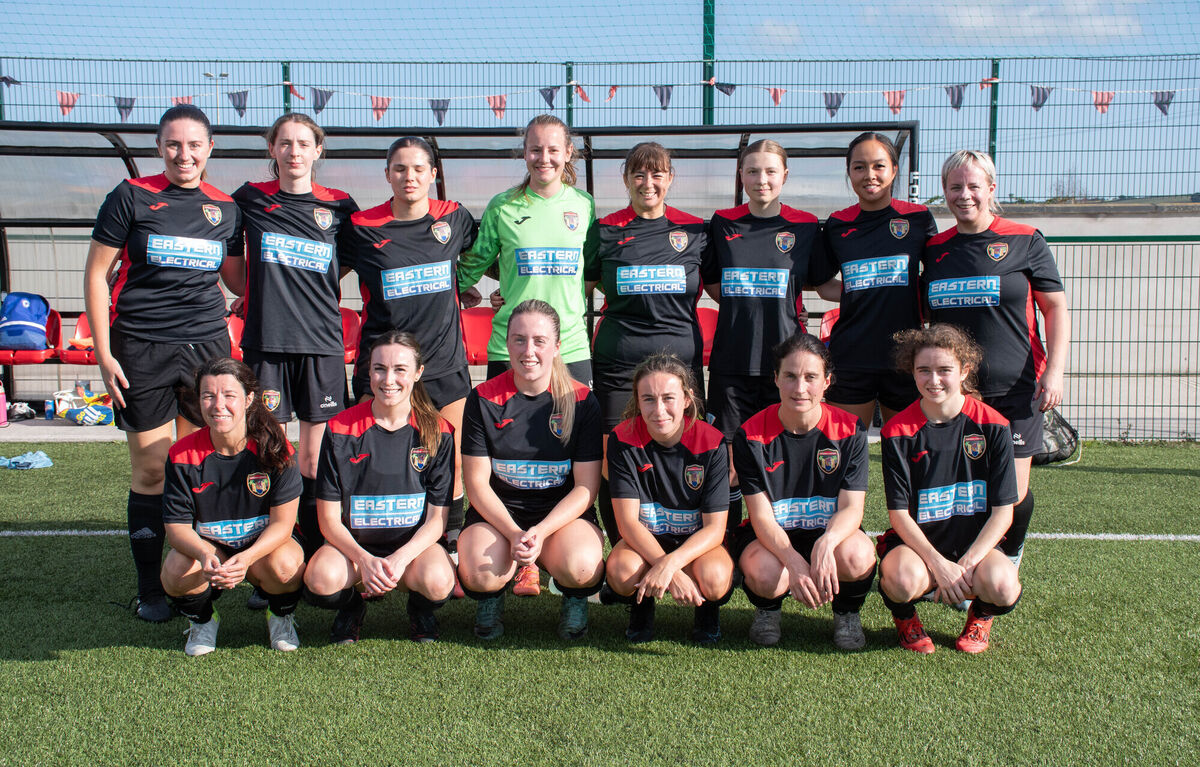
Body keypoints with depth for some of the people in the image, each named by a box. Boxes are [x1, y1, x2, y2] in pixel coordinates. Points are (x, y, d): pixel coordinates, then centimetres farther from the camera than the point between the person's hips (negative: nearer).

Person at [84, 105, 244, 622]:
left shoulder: (225, 207, 9)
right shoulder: (132, 197, -1)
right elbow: (96, 273, 1)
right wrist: (104, 351, -5)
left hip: (207, 343, 3)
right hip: (142, 349, -3)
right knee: (151, 469, 1)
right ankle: (150, 590, 12)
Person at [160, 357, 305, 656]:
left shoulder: (274, 448, -18)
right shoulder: (182, 455, -14)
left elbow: (282, 523, -18)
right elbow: (176, 526, -13)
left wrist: (247, 557, -38)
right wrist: (205, 556, -37)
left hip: (266, 544, -1)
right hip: (206, 546, 1)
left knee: (284, 566, -35)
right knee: (176, 571, -31)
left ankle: (281, 616, 3)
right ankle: (202, 620, 5)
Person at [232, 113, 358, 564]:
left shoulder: (339, 205, 5)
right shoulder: (250, 199, 6)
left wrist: (308, 289, 11)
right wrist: (264, 292, 15)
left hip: (321, 342, 0)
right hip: (265, 341, 0)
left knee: (314, 457, 4)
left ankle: (318, 561, 12)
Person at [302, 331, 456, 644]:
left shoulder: (437, 432, -5)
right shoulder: (341, 430, -6)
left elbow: (437, 518, -5)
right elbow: (329, 518, -6)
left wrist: (399, 559, -23)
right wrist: (365, 560, -24)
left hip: (415, 544, 0)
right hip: (354, 544, 0)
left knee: (437, 583, -33)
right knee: (320, 580, -32)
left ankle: (419, 609, 7)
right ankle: (352, 605, 6)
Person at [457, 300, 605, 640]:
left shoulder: (581, 402, -4)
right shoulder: (483, 399, -3)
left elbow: (585, 488, -6)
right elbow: (476, 482, -4)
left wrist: (539, 532, -22)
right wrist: (513, 533, -21)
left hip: (564, 513, 0)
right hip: (496, 512, 1)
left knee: (581, 567, -33)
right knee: (480, 574, -31)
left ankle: (575, 600, 6)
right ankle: (490, 599, 9)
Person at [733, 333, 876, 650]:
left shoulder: (850, 430, -10)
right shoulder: (750, 436, -13)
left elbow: (852, 508, -14)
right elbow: (762, 516, -16)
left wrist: (826, 543, -39)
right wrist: (794, 562, -37)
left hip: (832, 532, 1)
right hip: (771, 538, -1)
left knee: (856, 556, -34)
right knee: (765, 576, -35)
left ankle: (847, 612, 3)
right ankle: (767, 608, 6)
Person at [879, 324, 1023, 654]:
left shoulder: (992, 426, -6)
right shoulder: (898, 431, -8)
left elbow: (1003, 511, -6)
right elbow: (899, 513, -9)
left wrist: (965, 564, -19)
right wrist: (939, 564, -22)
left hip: (975, 542, 1)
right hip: (916, 541, -1)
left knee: (1002, 587, -32)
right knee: (905, 581, -36)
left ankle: (981, 615, 9)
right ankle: (904, 615, 5)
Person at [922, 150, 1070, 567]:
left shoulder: (1025, 241, 1)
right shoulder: (935, 248, 10)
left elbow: (1056, 309, 2)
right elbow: (924, 317, 20)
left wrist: (1054, 371, -7)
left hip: (1015, 389, -2)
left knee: (1012, 493, -1)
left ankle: (1011, 557, 28)